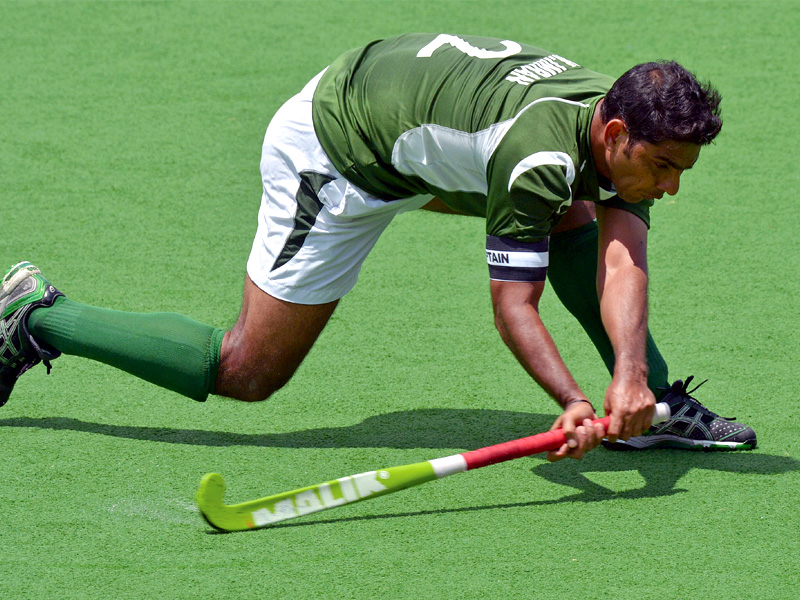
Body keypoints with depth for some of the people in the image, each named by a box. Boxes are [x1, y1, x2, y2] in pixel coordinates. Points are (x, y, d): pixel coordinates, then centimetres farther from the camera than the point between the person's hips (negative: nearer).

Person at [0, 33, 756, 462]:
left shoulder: (626, 130, -10)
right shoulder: (541, 153, -34)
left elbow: (620, 259, -22)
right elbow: (513, 306, -28)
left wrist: (629, 375, -36)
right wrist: (575, 403, -39)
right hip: (333, 158, -9)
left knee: (572, 218, 5)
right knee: (246, 373, -1)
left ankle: (653, 402, 10)